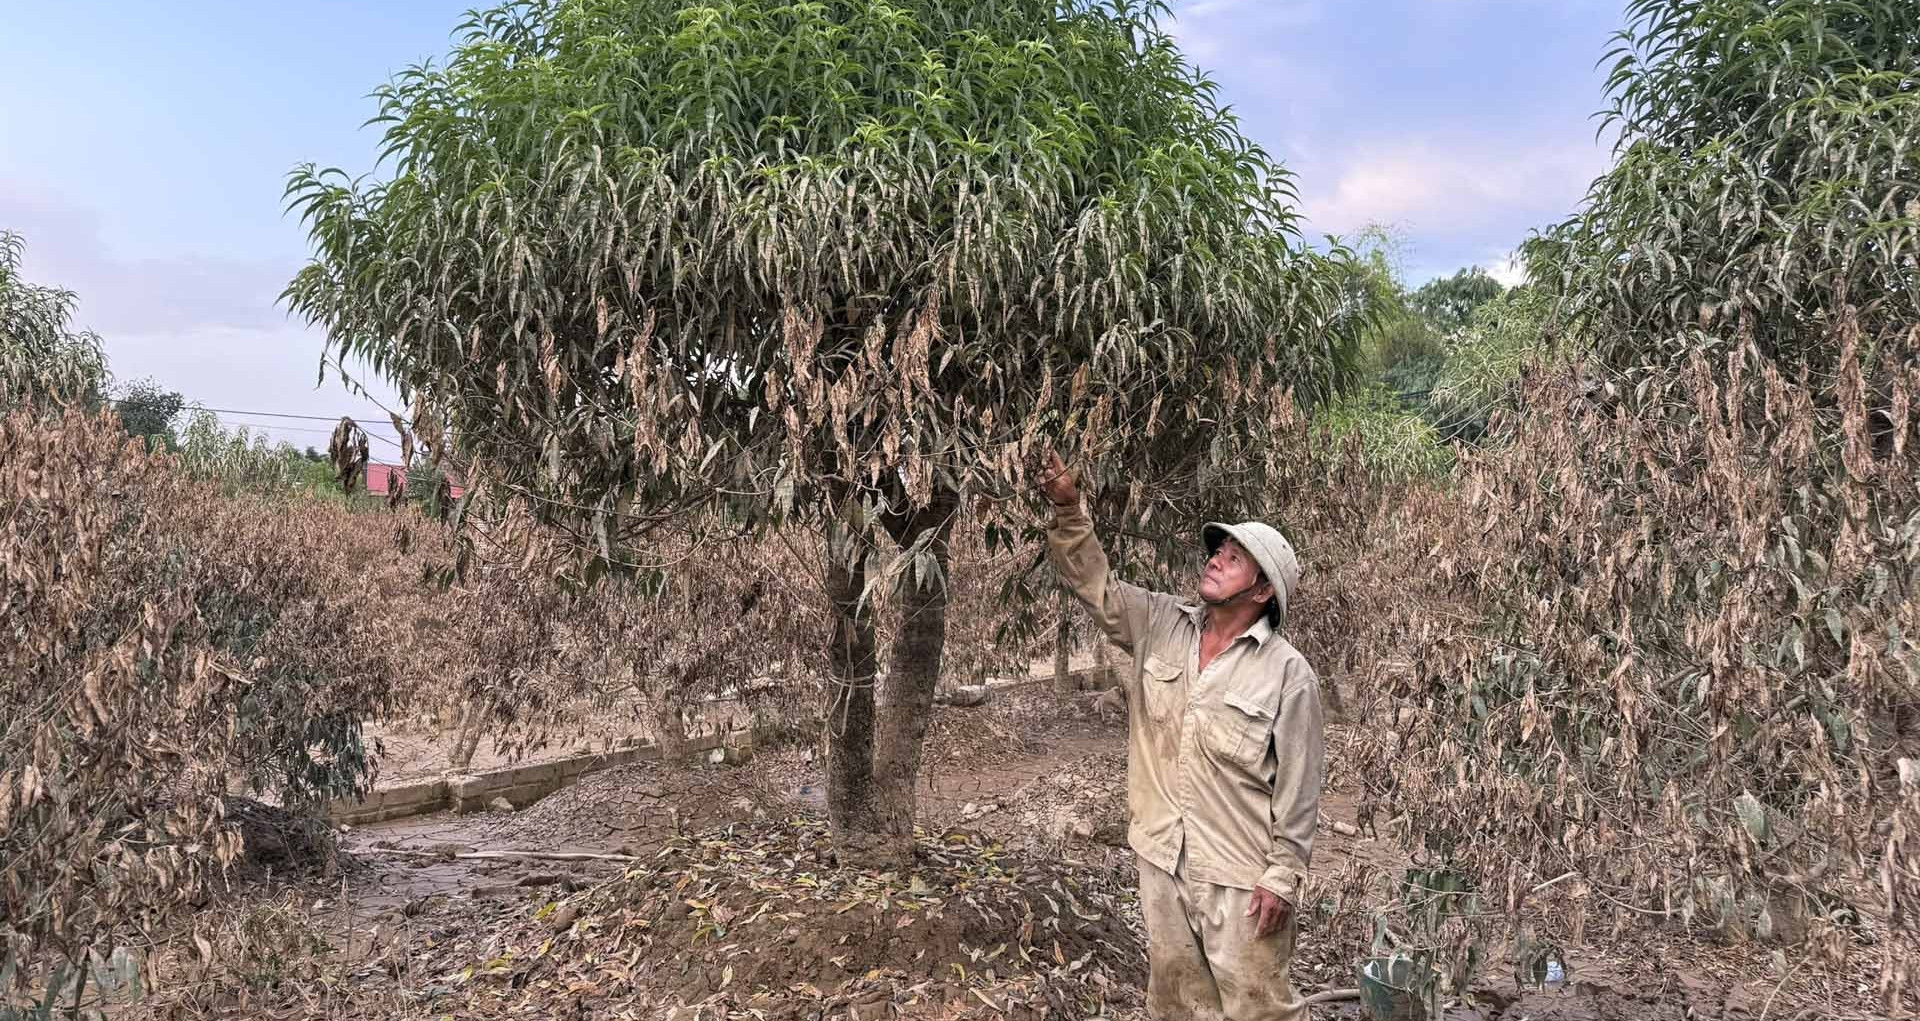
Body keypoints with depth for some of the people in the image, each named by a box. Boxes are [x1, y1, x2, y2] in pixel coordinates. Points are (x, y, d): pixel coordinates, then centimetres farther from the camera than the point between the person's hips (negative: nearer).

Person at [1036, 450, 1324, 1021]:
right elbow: (1094, 585, 2)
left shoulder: (1288, 674, -12)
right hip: (1162, 859, 5)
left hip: (1241, 874, -5)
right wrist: (1069, 509, -13)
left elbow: (1297, 786, -11)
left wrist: (1284, 876, -11)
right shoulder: (1161, 627, 1)